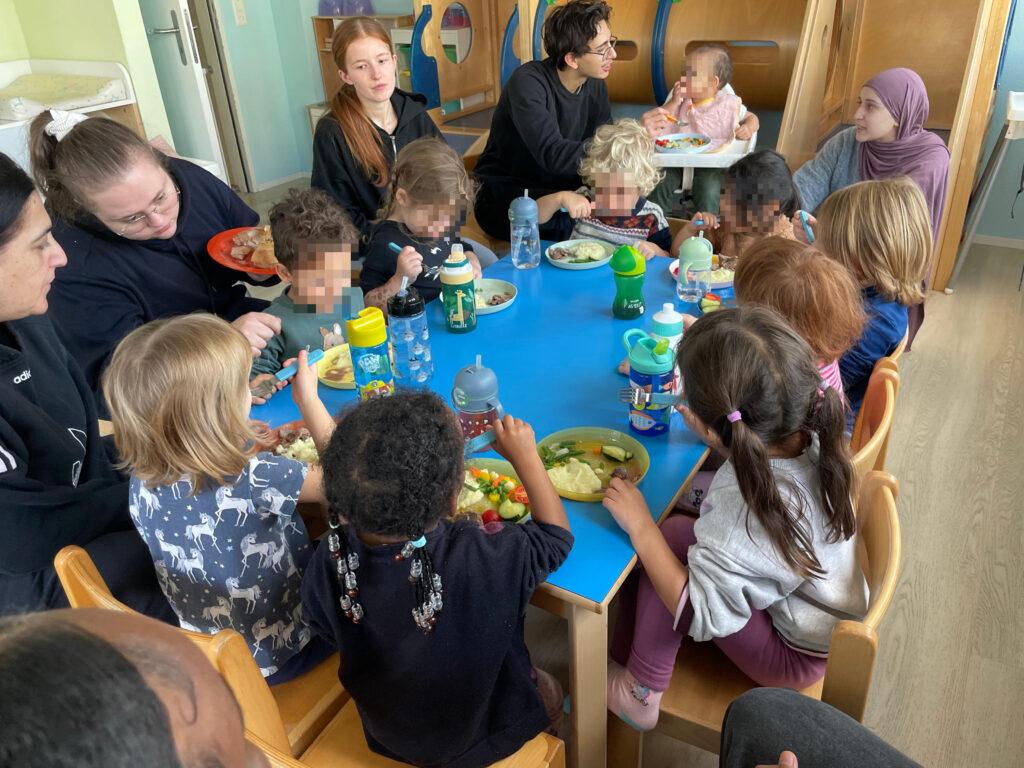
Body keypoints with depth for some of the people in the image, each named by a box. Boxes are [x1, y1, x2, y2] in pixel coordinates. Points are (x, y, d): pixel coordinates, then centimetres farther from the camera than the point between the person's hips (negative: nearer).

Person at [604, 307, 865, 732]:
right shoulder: (813, 440, -17)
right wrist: (722, 439, 6)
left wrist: (640, 526, -25)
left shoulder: (746, 514, -40)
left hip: (794, 657, -8)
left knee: (676, 535, -17)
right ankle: (620, 659, 15)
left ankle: (640, 694, 1)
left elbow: (699, 614, -27)